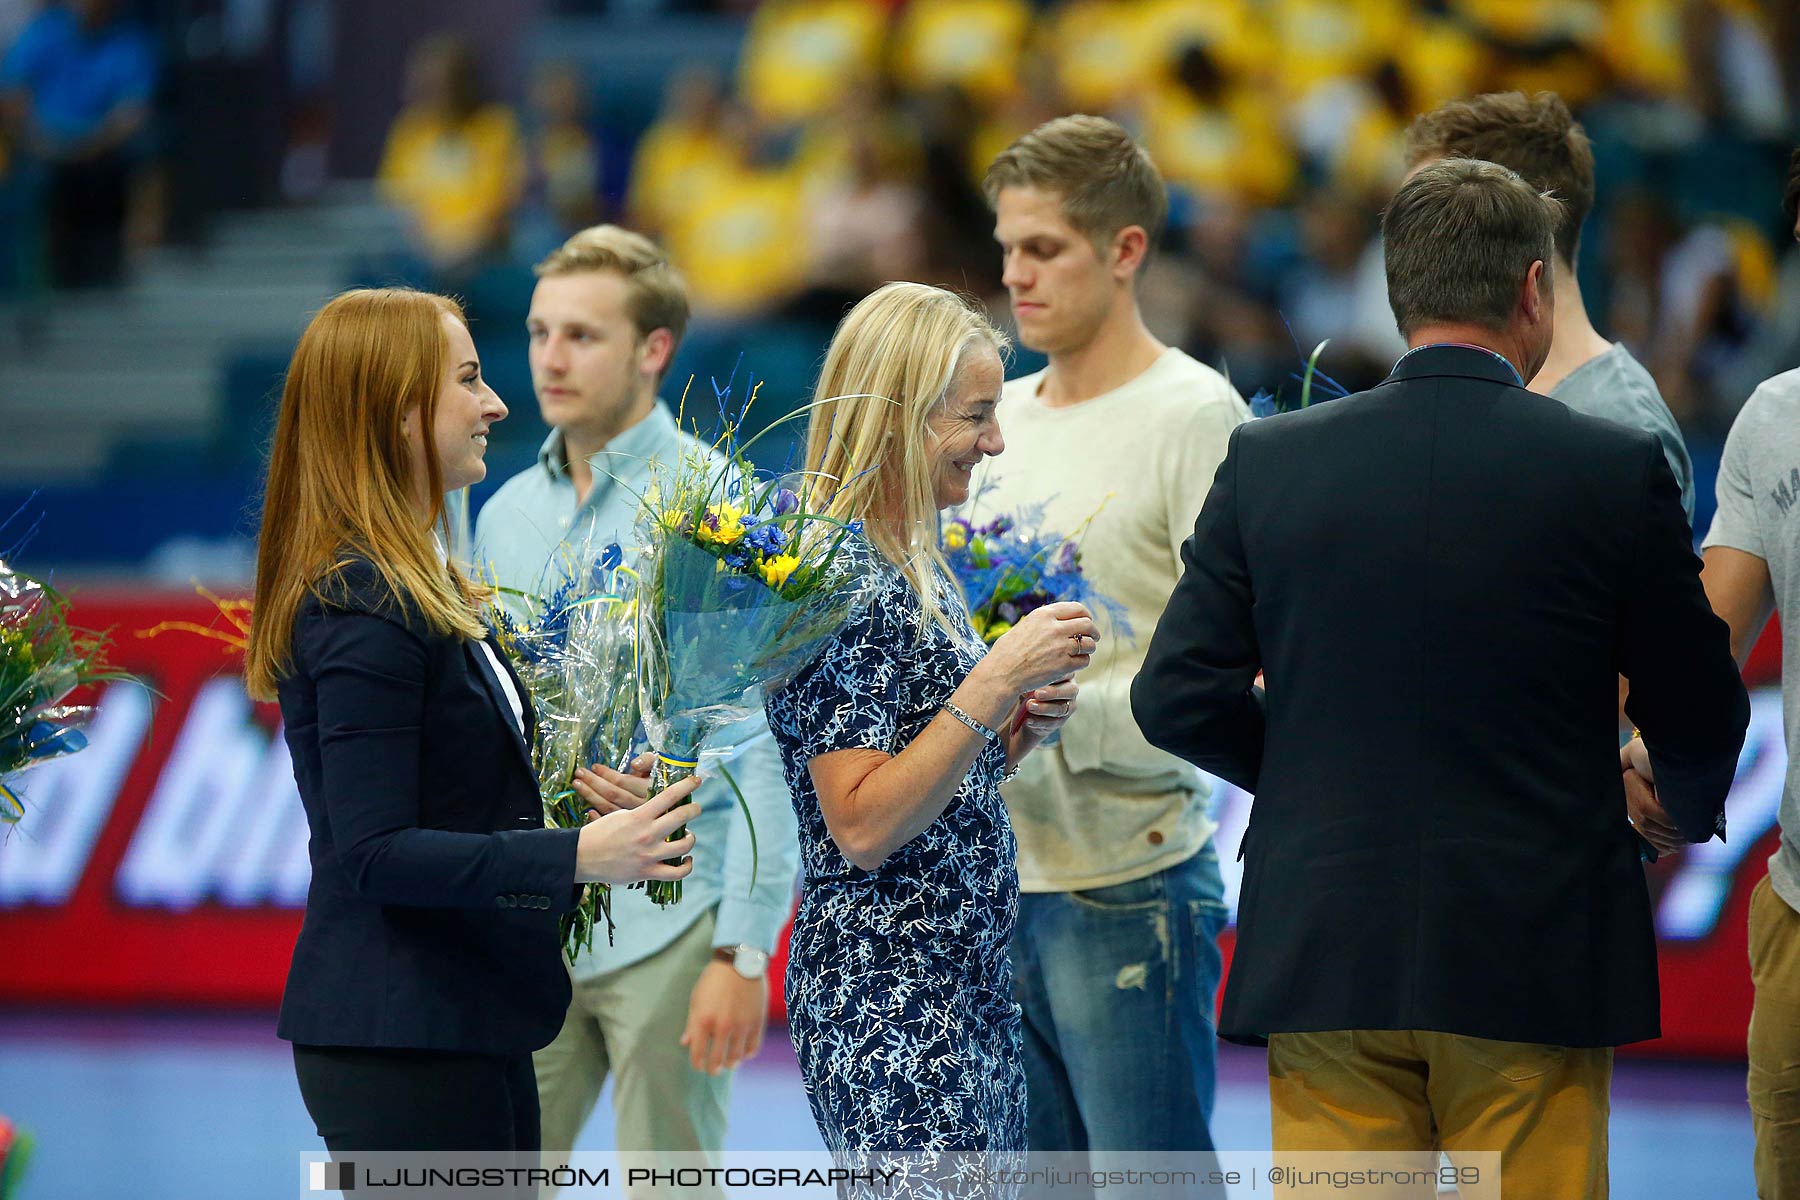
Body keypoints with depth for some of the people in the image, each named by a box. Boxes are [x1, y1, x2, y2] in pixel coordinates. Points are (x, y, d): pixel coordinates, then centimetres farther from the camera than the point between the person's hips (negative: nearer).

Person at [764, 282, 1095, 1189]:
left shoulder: (916, 569, 14)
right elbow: (863, 828, -20)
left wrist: (1022, 728, 6)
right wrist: (996, 682, -21)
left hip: (967, 993, 10)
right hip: (889, 1005, -10)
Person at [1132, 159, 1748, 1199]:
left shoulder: (1269, 460, 0)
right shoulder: (1618, 470, -5)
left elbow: (1179, 696, 1)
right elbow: (1699, 718, 4)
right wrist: (1689, 812, 27)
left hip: (1322, 953, 2)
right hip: (1533, 958, -2)